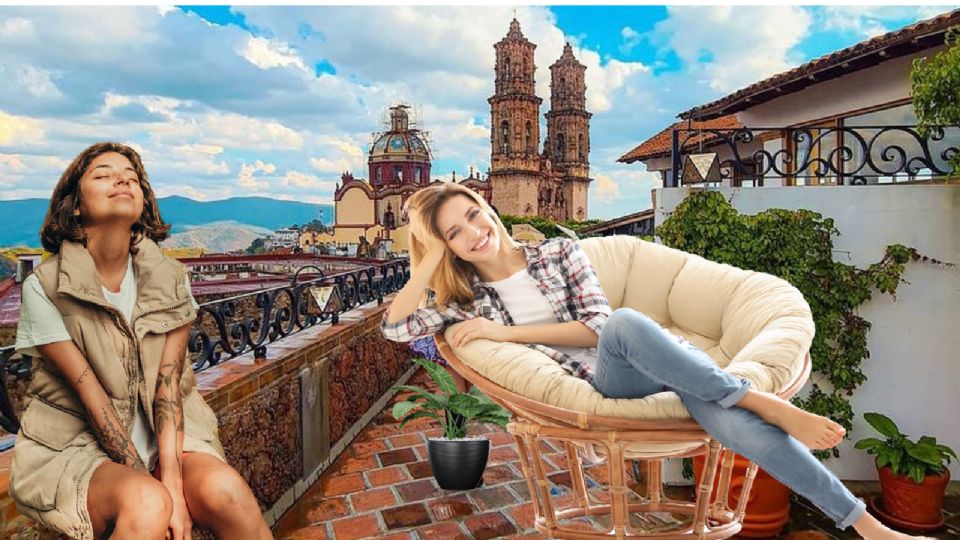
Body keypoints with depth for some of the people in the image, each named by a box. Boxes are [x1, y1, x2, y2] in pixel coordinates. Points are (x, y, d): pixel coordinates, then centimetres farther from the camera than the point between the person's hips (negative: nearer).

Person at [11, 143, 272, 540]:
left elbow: (169, 383, -9)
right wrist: (147, 483, -18)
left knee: (225, 491, -27)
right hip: (74, 447, -2)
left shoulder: (169, 278, -1)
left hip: (163, 438, 3)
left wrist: (172, 482, -20)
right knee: (146, 505, -33)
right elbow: (90, 395, -13)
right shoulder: (44, 288, -8)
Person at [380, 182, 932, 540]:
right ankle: (768, 407, -25)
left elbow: (596, 325, -4)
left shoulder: (559, 252, 6)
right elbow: (394, 327, 5)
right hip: (601, 388, -1)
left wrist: (505, 331, -9)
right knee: (626, 324, -34)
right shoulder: (466, 298, 11)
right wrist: (429, 261, -2)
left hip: (655, 365, 1)